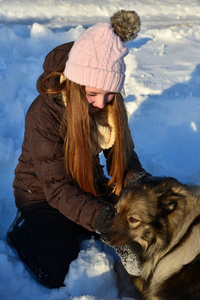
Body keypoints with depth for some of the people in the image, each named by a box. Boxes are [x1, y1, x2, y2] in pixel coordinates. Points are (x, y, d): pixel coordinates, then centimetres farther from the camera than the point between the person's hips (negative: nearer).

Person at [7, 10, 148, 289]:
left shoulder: (110, 105, -13)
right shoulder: (43, 114, -30)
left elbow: (124, 155, -6)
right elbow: (57, 189, -31)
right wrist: (106, 223, -43)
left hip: (89, 186, 6)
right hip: (42, 194, -5)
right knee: (56, 274, -19)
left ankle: (73, 230, 12)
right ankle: (23, 230, 11)